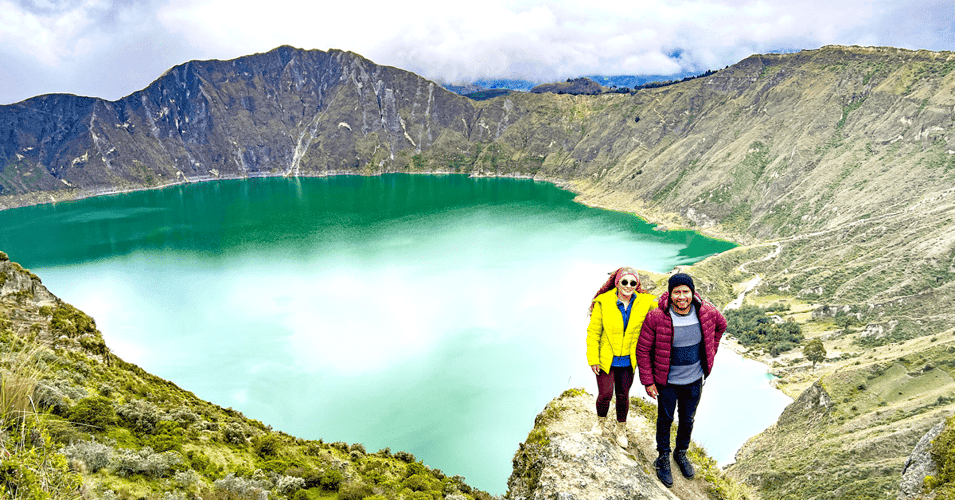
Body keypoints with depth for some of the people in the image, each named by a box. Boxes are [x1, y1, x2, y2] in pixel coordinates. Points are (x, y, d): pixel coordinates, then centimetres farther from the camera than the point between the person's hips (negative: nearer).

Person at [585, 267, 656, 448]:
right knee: (605, 394, 0)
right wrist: (593, 359, -7)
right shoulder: (603, 303, -14)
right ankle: (601, 422, 33)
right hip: (605, 359, -2)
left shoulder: (645, 303, -9)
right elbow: (593, 332, -7)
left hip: (628, 361, 2)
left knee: (623, 395, 13)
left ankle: (621, 429, 37)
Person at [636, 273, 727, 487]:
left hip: (694, 380, 3)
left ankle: (681, 453, 47)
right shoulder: (656, 317, -25)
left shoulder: (706, 313, -15)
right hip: (667, 381, -3)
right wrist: (648, 381, -11)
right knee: (665, 419, 16)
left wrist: (710, 353, 10)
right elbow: (643, 350, -14)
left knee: (688, 419, 21)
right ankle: (663, 458, 38)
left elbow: (721, 325, 11)